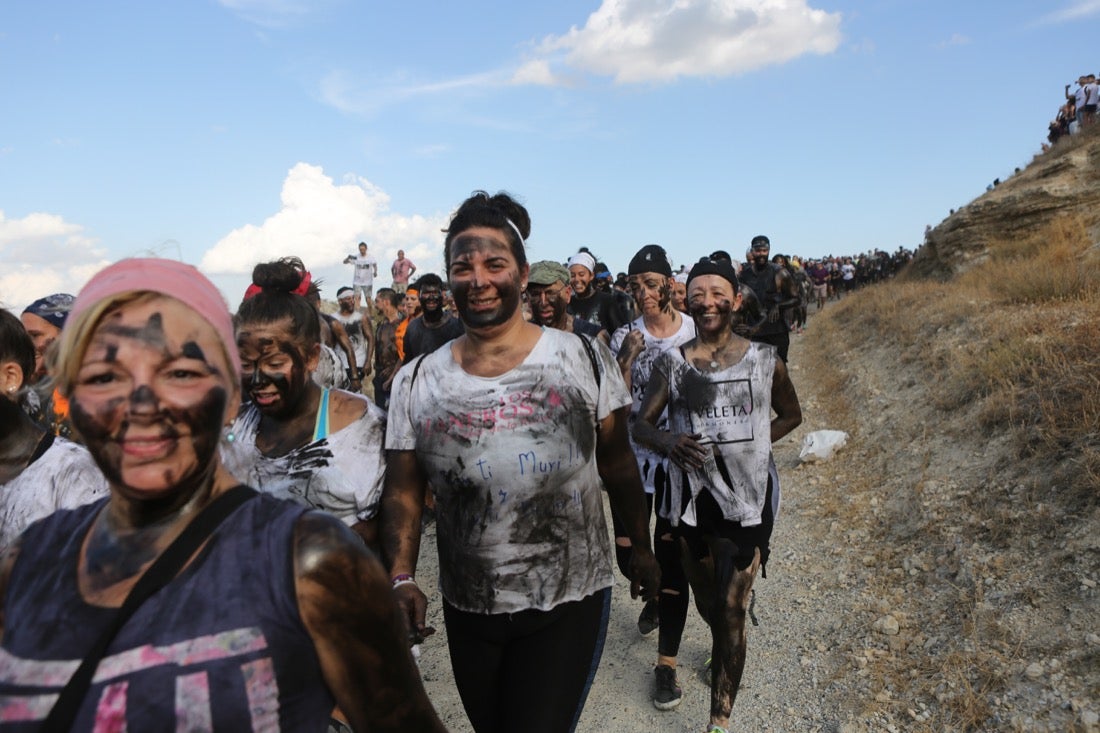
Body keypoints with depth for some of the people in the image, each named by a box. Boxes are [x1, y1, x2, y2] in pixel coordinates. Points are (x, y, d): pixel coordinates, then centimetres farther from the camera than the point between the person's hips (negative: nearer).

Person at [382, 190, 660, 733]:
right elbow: (403, 491, -2)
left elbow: (617, 465, 1)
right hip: (466, 608, 3)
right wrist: (401, 578, -15)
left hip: (570, 602, -2)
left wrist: (640, 547, 8)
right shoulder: (415, 384, -5)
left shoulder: (585, 360, -9)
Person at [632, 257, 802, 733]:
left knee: (730, 611, -2)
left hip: (747, 501, -2)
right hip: (692, 498, 2)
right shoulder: (672, 363, -3)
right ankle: (724, 653, 53)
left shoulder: (764, 360, -4)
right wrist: (669, 442, -23)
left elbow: (791, 415, 11)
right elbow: (641, 425, -2)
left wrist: (752, 442, -4)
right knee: (708, 604, 21)